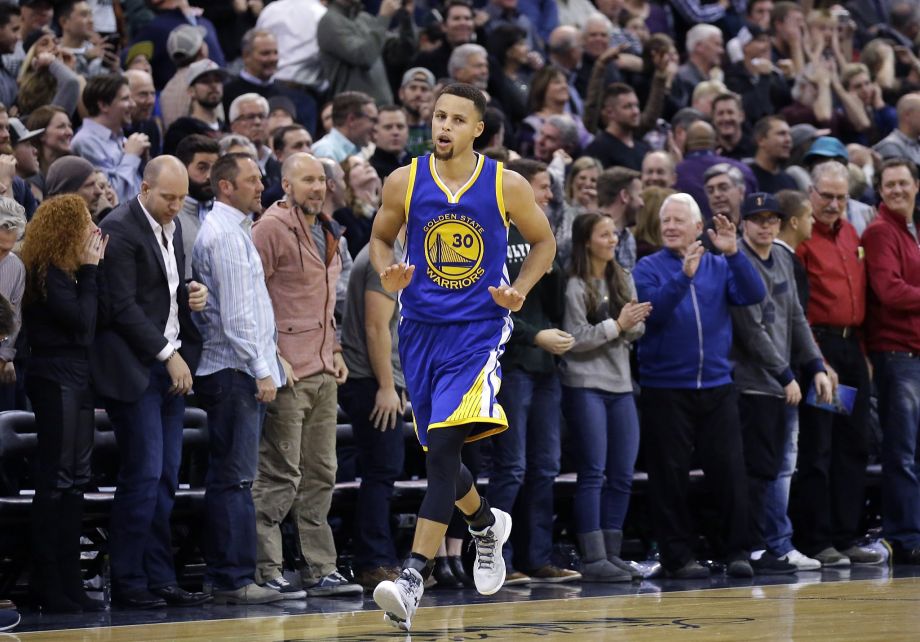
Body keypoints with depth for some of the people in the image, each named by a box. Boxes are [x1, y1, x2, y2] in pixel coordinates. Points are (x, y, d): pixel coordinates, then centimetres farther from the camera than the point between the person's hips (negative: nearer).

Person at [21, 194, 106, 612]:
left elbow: (100, 313, 7)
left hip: (76, 377, 9)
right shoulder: (48, 272, -12)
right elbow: (82, 319, -18)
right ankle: (48, 587, -4)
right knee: (56, 480, -7)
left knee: (76, 480, 10)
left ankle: (69, 585, 14)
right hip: (55, 378, -9)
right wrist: (89, 270, -10)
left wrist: (94, 266, 4)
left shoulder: (69, 271, 14)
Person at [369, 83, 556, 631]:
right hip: (421, 331, 4)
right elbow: (381, 238, 13)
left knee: (444, 444, -21)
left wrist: (521, 290, -7)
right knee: (439, 454, 13)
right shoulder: (404, 182, -2)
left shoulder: (507, 186, -6)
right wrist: (388, 275, -9)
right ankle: (486, 524, 46)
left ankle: (414, 580, -24)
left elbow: (543, 240, 9)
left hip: (479, 331, -4)